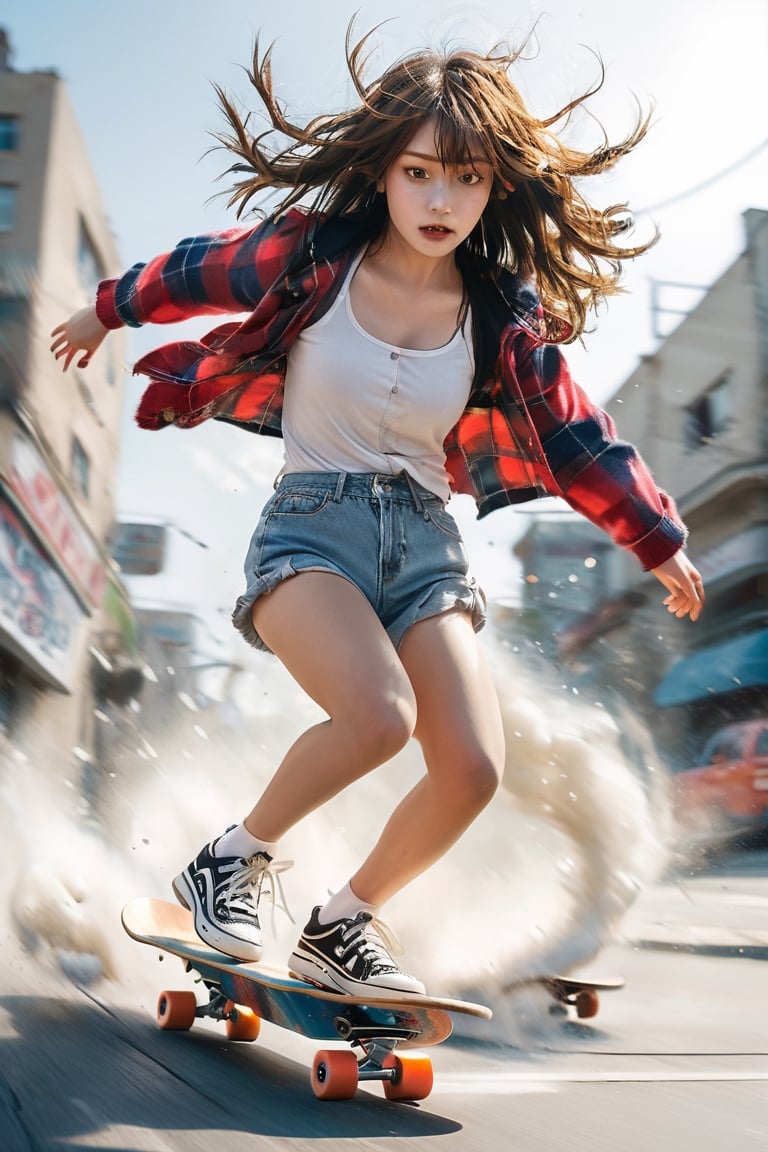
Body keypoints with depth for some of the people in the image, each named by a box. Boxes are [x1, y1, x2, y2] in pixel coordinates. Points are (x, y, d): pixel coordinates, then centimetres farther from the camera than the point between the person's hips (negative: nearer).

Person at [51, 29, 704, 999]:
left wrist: (661, 544, 16)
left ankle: (341, 925, 12)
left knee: (473, 768, -14)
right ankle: (233, 861, -2)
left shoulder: (506, 317, 0)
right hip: (312, 522, -3)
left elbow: (576, 438, 10)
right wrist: (106, 311, 27)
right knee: (381, 716, -31)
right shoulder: (311, 255, -6)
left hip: (425, 538, 4)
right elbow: (194, 273, 12)